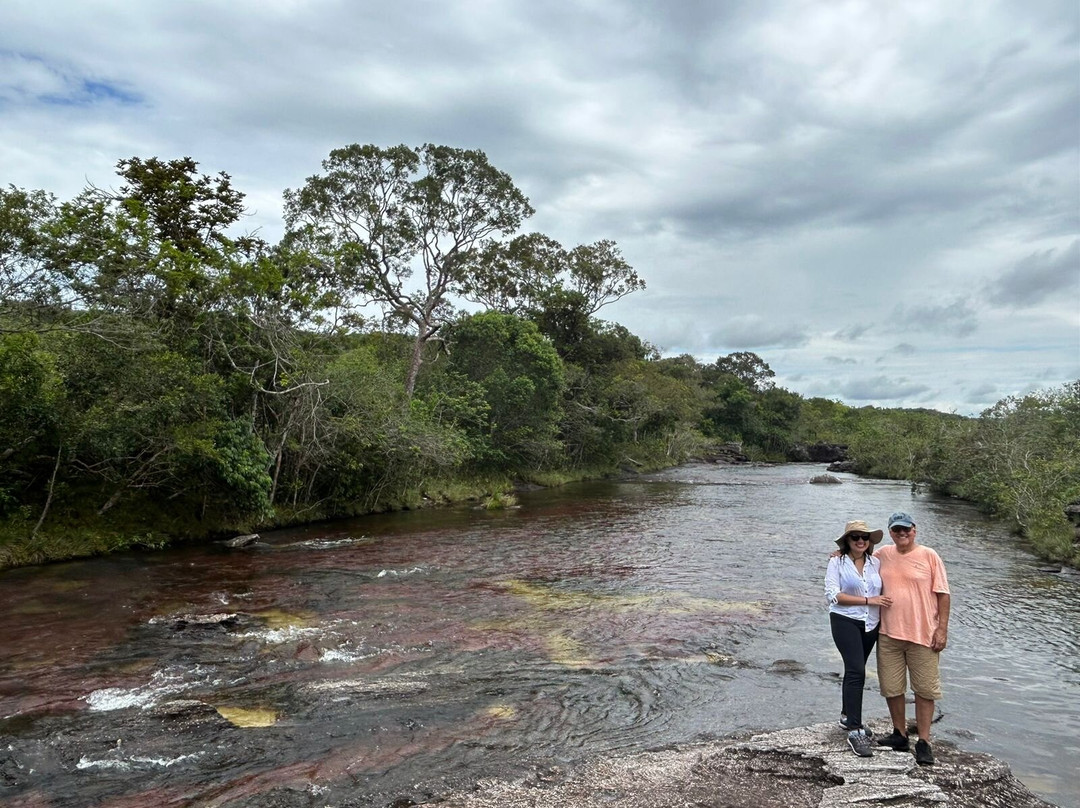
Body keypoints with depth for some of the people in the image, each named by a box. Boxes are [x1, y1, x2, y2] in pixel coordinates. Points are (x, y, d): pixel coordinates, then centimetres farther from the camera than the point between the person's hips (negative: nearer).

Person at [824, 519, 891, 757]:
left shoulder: (875, 563, 4)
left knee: (855, 670, 18)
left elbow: (882, 592, 14)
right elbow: (832, 594, -14)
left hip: (870, 624, 5)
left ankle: (848, 716, 37)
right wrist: (868, 600, -17)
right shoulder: (837, 562, -8)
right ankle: (855, 732, -14)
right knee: (856, 671, -16)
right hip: (845, 621, -5)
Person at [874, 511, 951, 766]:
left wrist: (942, 629, -8)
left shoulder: (929, 556, -4)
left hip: (923, 634, -3)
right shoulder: (883, 555, 6)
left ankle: (924, 742, 14)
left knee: (925, 689, 4)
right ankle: (900, 735, 25)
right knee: (891, 688, 9)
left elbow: (943, 594, -3)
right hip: (888, 634, 4)